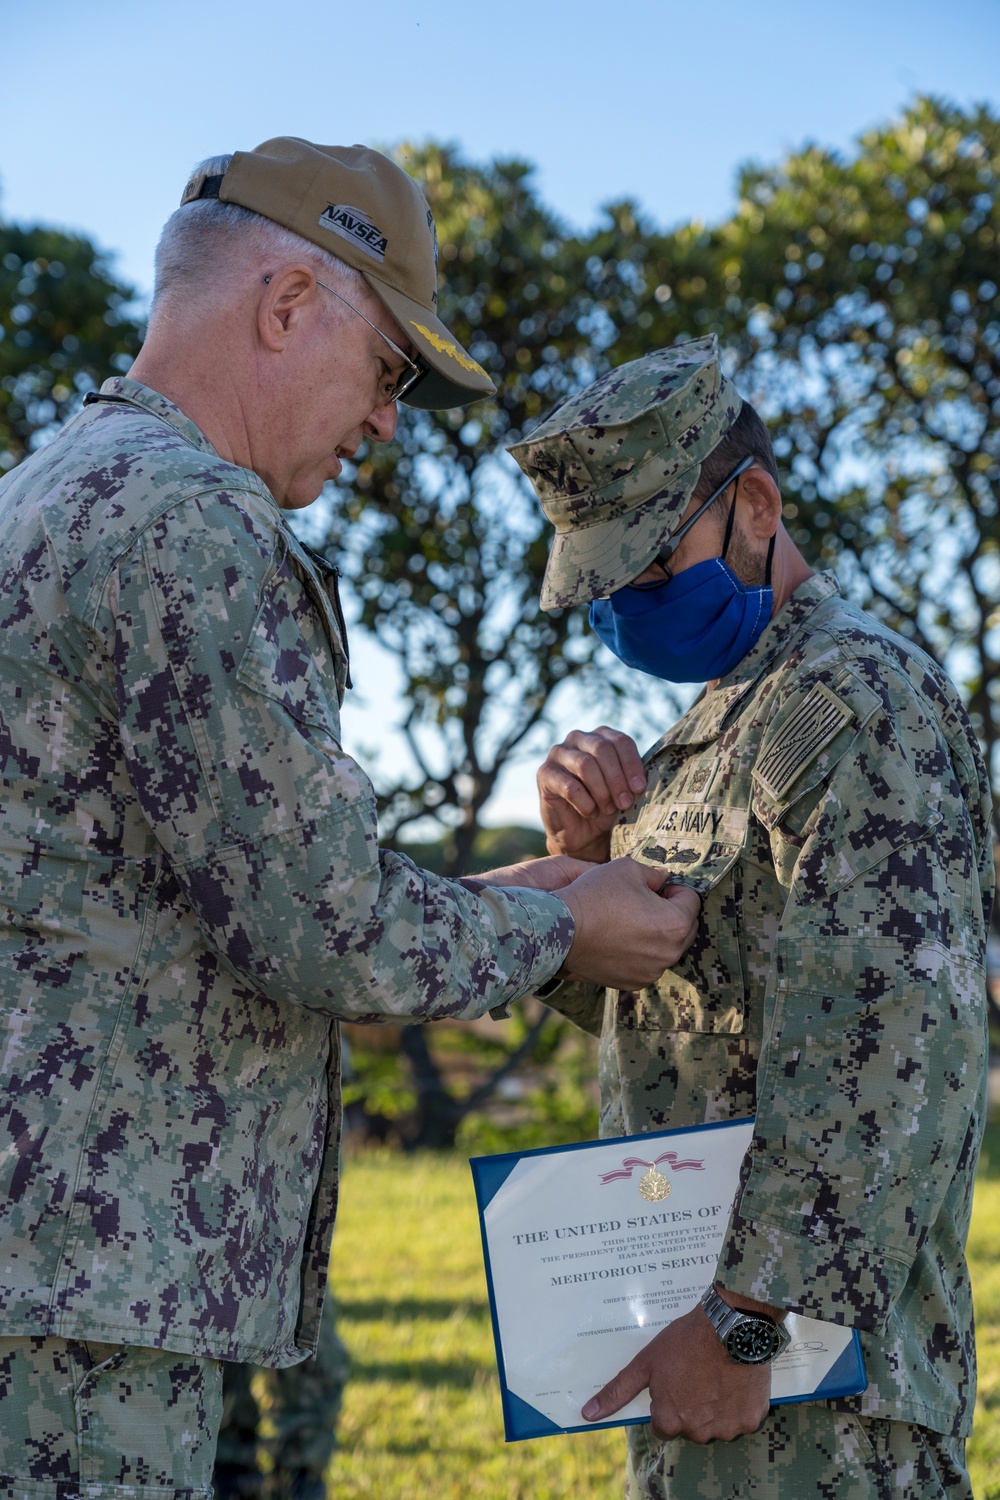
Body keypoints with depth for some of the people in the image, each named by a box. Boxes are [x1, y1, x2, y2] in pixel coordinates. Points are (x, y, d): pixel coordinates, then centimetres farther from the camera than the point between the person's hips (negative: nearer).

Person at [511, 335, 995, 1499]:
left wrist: (746, 1317, -25)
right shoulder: (722, 722, 17)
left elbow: (886, 1037, -22)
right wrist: (586, 852, -2)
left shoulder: (862, 694, -13)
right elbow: (620, 997, 18)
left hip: (794, 1333, -9)